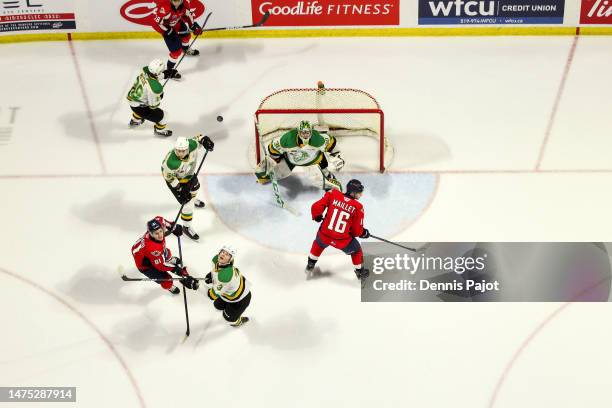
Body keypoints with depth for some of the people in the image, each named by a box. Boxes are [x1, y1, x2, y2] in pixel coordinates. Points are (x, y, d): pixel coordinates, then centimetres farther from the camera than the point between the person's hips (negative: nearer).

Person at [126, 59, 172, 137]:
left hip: (131, 97, 8)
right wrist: (160, 96, -6)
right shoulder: (155, 87, -37)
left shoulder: (145, 70, -18)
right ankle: (160, 130, 35)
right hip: (138, 106, -8)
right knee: (160, 114, 7)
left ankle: (134, 121, 67)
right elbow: (153, 105, -25)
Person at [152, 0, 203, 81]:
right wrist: (169, 32, -26)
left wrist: (193, 25, 1)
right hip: (165, 26, -7)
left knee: (186, 34, 29)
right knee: (176, 49, -8)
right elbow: (157, 22, -32)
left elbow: (187, 13, 0)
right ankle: (169, 70, 12)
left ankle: (186, 49, 64)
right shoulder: (164, 7, -41)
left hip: (176, 21, 7)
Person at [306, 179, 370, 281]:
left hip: (324, 236, 2)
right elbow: (357, 231, -7)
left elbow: (316, 207, -9)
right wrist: (364, 233, 16)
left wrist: (316, 216, 13)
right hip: (342, 241, -2)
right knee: (356, 250, 29)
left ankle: (310, 266, 50)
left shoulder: (333, 194, -9)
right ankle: (360, 272, 45)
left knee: (319, 243, 38)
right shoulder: (358, 207, -13)